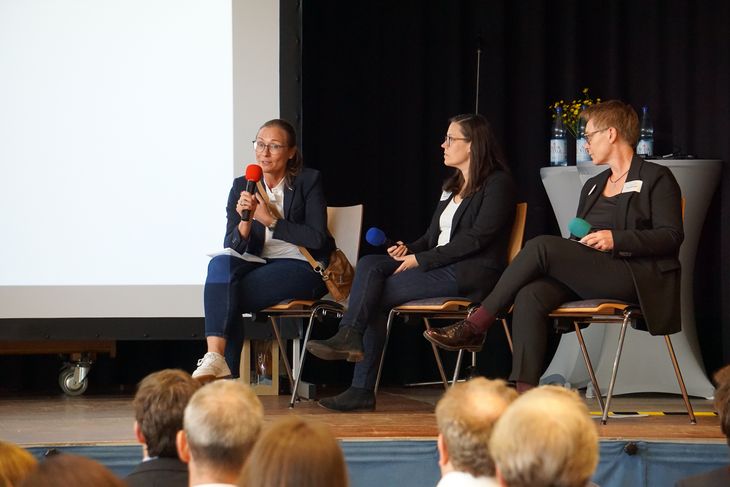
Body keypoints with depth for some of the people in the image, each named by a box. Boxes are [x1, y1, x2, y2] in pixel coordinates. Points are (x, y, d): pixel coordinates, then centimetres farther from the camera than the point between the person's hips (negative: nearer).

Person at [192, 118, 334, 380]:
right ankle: (215, 359, -39)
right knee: (221, 264, -30)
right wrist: (245, 221, -20)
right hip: (259, 266, 4)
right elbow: (232, 246, 2)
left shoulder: (308, 181, -1)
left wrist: (269, 220, -15)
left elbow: (317, 238, -11)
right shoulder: (242, 187, 9)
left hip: (302, 268, -4)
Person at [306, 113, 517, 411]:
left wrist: (421, 259, -15)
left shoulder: (498, 184, -4)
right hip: (439, 266, 8)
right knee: (369, 265, -16)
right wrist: (409, 250, 0)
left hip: (472, 273, -8)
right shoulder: (452, 187, 24)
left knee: (378, 293, -21)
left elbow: (476, 238, -15)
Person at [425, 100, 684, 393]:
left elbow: (671, 236, -8)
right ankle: (525, 394, -36)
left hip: (636, 278, -7)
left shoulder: (656, 179, 3)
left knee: (542, 246, -24)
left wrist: (616, 239, -19)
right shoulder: (592, 187, 27)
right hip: (588, 276, 7)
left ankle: (476, 325, -15)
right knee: (530, 297, -25)